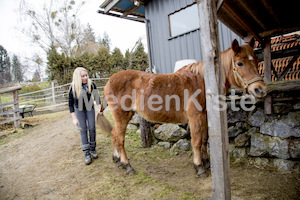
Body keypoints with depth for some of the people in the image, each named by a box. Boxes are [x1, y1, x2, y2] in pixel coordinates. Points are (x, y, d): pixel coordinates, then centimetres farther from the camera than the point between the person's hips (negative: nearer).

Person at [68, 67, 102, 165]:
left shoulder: (91, 85, -17)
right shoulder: (73, 88, -21)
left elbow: (96, 97, -3)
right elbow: (71, 103, -15)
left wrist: (99, 108, -15)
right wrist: (74, 118, -16)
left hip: (90, 109, 1)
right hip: (79, 110, -1)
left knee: (92, 128, 0)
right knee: (83, 130, -1)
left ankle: (93, 149, 19)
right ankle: (86, 154, 5)